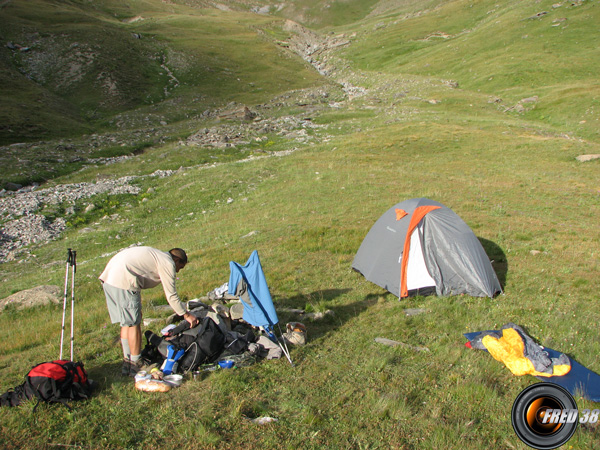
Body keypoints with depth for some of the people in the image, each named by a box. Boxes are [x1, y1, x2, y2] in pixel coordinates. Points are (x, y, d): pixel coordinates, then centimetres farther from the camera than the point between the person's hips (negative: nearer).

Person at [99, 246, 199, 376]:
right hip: (123, 280, -10)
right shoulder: (168, 263, -1)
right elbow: (171, 296, -2)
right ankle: (135, 365, 11)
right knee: (134, 323, 2)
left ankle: (127, 363, 25)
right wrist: (186, 315, 8)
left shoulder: (157, 255, 26)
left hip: (108, 277, 10)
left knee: (127, 322, 17)